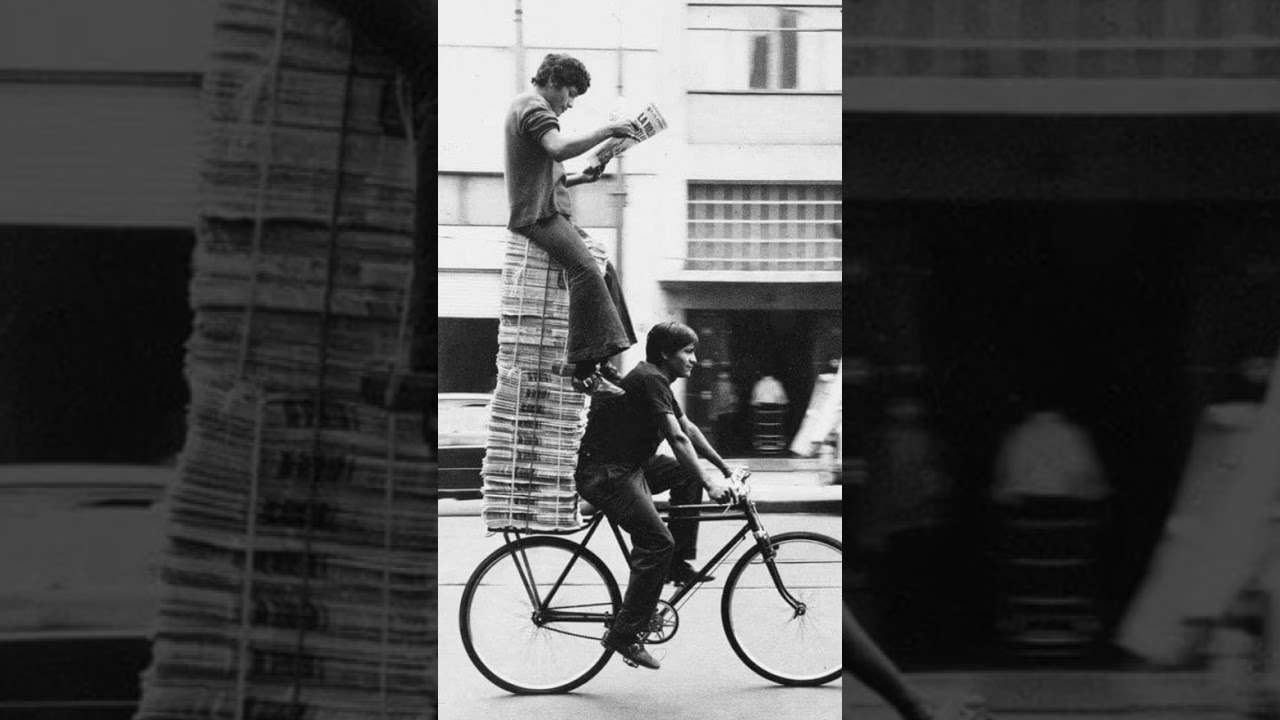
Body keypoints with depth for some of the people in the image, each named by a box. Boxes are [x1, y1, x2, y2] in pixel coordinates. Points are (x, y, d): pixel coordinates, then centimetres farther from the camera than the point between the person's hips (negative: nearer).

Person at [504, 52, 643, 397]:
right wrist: (607, 130, -20)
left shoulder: (530, 106, 28)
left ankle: (602, 360, 5)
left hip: (550, 213, 11)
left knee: (605, 268, 8)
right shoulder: (532, 105, -6)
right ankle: (585, 371, -33)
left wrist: (579, 178, 16)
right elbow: (558, 147, -25)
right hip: (538, 214, -11)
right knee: (585, 269, -26)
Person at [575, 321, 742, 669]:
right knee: (657, 542, -18)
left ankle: (679, 564, 13)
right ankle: (624, 634, -15)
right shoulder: (649, 379, -16)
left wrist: (724, 467, 16)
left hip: (628, 466, 10)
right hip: (605, 474, -10)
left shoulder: (657, 380, 16)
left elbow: (689, 429, 20)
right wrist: (709, 483, -28)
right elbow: (677, 438, -25)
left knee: (688, 474, 12)